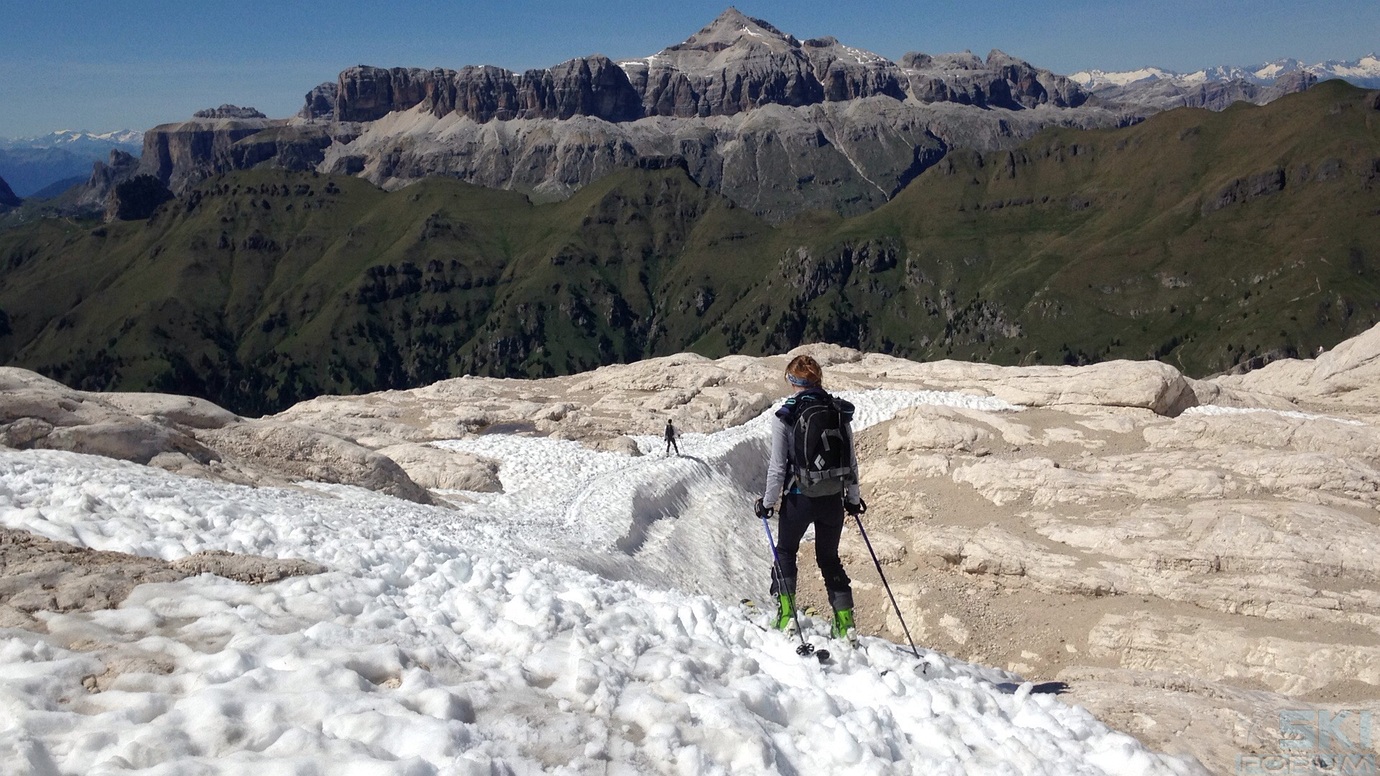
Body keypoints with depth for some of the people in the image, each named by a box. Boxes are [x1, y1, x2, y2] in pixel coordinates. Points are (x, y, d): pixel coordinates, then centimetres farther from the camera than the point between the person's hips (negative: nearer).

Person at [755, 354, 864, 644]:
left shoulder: (784, 416, -11)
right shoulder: (839, 411, -1)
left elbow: (778, 466, -10)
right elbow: (851, 460, 4)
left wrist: (768, 501, 3)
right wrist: (853, 497, 16)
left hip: (799, 498, -3)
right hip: (833, 498, 3)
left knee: (785, 552, 21)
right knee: (829, 558, 20)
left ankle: (786, 614, 13)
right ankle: (845, 622, 14)